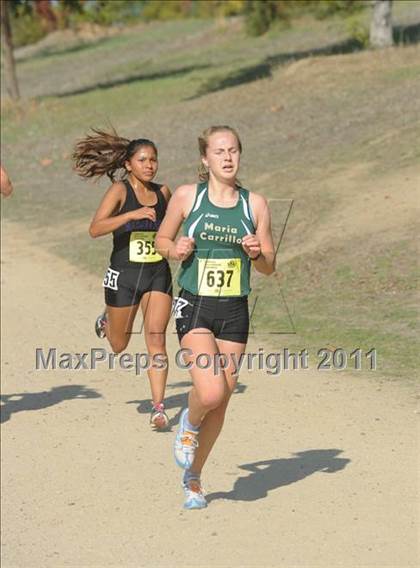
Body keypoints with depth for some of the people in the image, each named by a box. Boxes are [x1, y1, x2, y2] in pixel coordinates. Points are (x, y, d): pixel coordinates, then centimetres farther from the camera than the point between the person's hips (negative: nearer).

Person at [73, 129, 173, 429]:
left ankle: (159, 407, -10)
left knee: (156, 339, -11)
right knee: (119, 345, 14)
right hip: (124, 274, -2)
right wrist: (132, 214, -33)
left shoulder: (163, 192, 5)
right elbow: (95, 229, -24)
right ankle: (106, 321, 50)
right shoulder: (120, 190, -10)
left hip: (158, 274, 2)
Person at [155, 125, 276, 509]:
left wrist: (257, 253, -13)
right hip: (195, 308, -2)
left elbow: (270, 266, 9)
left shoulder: (255, 204, 3)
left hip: (234, 312, 3)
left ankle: (193, 479, 27)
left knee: (221, 404, 6)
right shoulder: (186, 197, -1)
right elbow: (162, 239, 12)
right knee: (211, 392, -22)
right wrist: (174, 250, -9)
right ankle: (190, 423, 15)